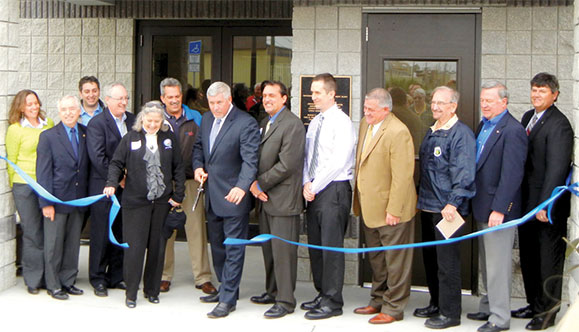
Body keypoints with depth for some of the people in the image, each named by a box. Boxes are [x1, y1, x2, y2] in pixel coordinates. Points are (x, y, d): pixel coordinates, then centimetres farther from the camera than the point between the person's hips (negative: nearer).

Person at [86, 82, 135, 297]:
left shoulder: (133, 120, 9)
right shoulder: (96, 124, -8)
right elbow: (98, 158, -14)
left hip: (126, 186, 5)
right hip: (103, 188, -5)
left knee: (121, 234, 9)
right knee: (101, 235, 2)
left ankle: (116, 276, 21)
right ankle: (98, 280, 12)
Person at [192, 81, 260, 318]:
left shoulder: (245, 123, -16)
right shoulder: (206, 119, 8)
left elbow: (250, 160, -23)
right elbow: (198, 146, 22)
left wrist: (242, 186, -38)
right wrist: (198, 166, 2)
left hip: (233, 196, -8)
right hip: (212, 196, 8)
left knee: (234, 249, -2)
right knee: (217, 246, 19)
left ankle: (228, 299, 2)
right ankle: (226, 289, 33)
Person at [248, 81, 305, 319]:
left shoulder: (292, 125, -13)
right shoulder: (265, 124, 17)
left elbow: (286, 165, -19)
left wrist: (261, 184, -12)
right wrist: (254, 183, 1)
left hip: (283, 199, -9)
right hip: (265, 198, 9)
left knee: (283, 251, -5)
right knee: (269, 249, 16)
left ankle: (285, 301, 3)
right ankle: (272, 292, 28)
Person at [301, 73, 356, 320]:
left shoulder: (342, 122, -10)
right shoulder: (314, 122, 15)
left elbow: (338, 162, -17)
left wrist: (316, 187, -13)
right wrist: (306, 183, 0)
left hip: (334, 190, -8)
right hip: (314, 190, 8)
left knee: (331, 247, -4)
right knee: (315, 245, 11)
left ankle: (332, 302, 3)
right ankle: (322, 293, 23)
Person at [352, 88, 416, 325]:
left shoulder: (398, 132, -21)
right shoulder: (365, 124, 7)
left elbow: (402, 176, -22)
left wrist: (393, 210, -22)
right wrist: (359, 198, 15)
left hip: (391, 209, -9)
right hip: (370, 207, 9)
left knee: (395, 260, 4)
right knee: (376, 258, 20)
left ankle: (393, 308, 14)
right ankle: (378, 301, 34)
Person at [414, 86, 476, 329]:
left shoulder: (461, 134, -12)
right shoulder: (432, 132, 15)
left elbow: (464, 174, -18)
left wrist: (453, 203, -23)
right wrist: (420, 198, 23)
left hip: (447, 209, -9)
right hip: (428, 208, 9)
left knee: (447, 261, -4)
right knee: (430, 259, 16)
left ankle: (449, 313, 4)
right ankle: (436, 304, 29)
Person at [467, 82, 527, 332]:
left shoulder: (512, 131, -17)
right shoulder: (484, 126, 12)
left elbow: (511, 175, -21)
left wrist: (499, 209, -23)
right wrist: (475, 203, 14)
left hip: (498, 208, -9)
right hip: (482, 207, 9)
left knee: (498, 264, -2)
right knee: (487, 262, 19)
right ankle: (488, 307, 32)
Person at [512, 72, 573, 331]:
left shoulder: (558, 124, -16)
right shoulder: (528, 117, 11)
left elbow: (557, 168, -20)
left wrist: (545, 204, -22)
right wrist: (518, 198, 10)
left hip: (548, 205, -8)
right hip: (527, 202, 8)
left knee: (549, 260, 4)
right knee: (529, 257, 17)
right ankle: (535, 305, 31)